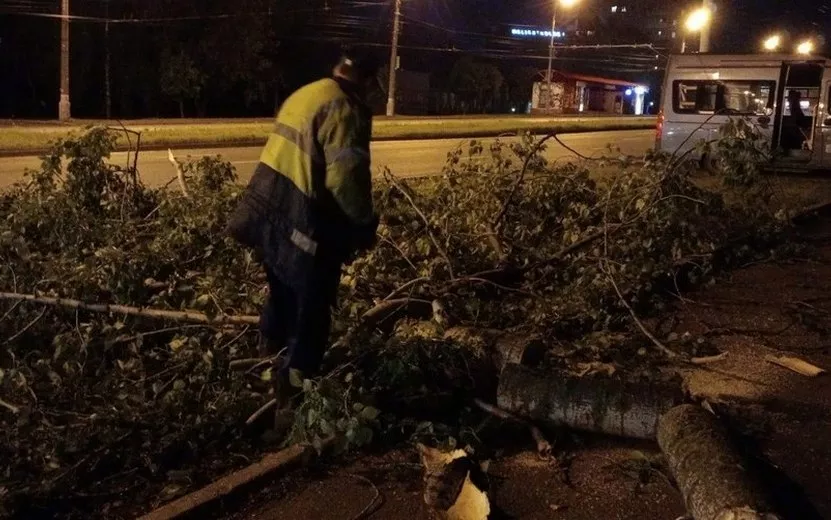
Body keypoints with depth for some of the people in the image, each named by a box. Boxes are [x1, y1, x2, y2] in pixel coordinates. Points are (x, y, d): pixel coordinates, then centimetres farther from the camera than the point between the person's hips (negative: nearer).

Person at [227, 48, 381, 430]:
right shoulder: (344, 109, -17)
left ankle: (270, 367, 48)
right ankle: (290, 401, 8)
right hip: (306, 227, -10)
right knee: (309, 317, 2)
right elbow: (345, 178, -24)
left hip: (271, 217, 10)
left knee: (283, 299, 28)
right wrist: (366, 224, -9)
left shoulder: (303, 95, 12)